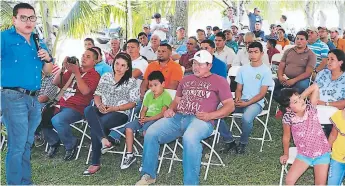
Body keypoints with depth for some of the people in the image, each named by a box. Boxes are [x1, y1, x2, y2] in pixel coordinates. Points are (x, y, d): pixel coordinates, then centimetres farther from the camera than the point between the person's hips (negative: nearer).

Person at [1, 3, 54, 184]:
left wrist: (48, 59, 0)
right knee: (17, 145, -5)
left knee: (27, 144, 15)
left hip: (34, 99, 7)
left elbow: (47, 71, 19)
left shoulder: (38, 43, 16)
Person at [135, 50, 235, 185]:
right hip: (178, 117, 6)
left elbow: (230, 106, 3)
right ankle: (148, 175, -3)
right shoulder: (186, 79, 27)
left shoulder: (219, 81, 10)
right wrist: (170, 109, 7)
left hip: (200, 120, -5)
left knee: (189, 138, -40)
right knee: (151, 133, -18)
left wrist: (210, 115, -12)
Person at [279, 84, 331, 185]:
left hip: (322, 153, 0)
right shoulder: (288, 118, -17)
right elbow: (286, 137, -1)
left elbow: (315, 87, -15)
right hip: (304, 154, 0)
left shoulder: (310, 108, -13)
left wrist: (301, 97, -14)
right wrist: (286, 154, 11)